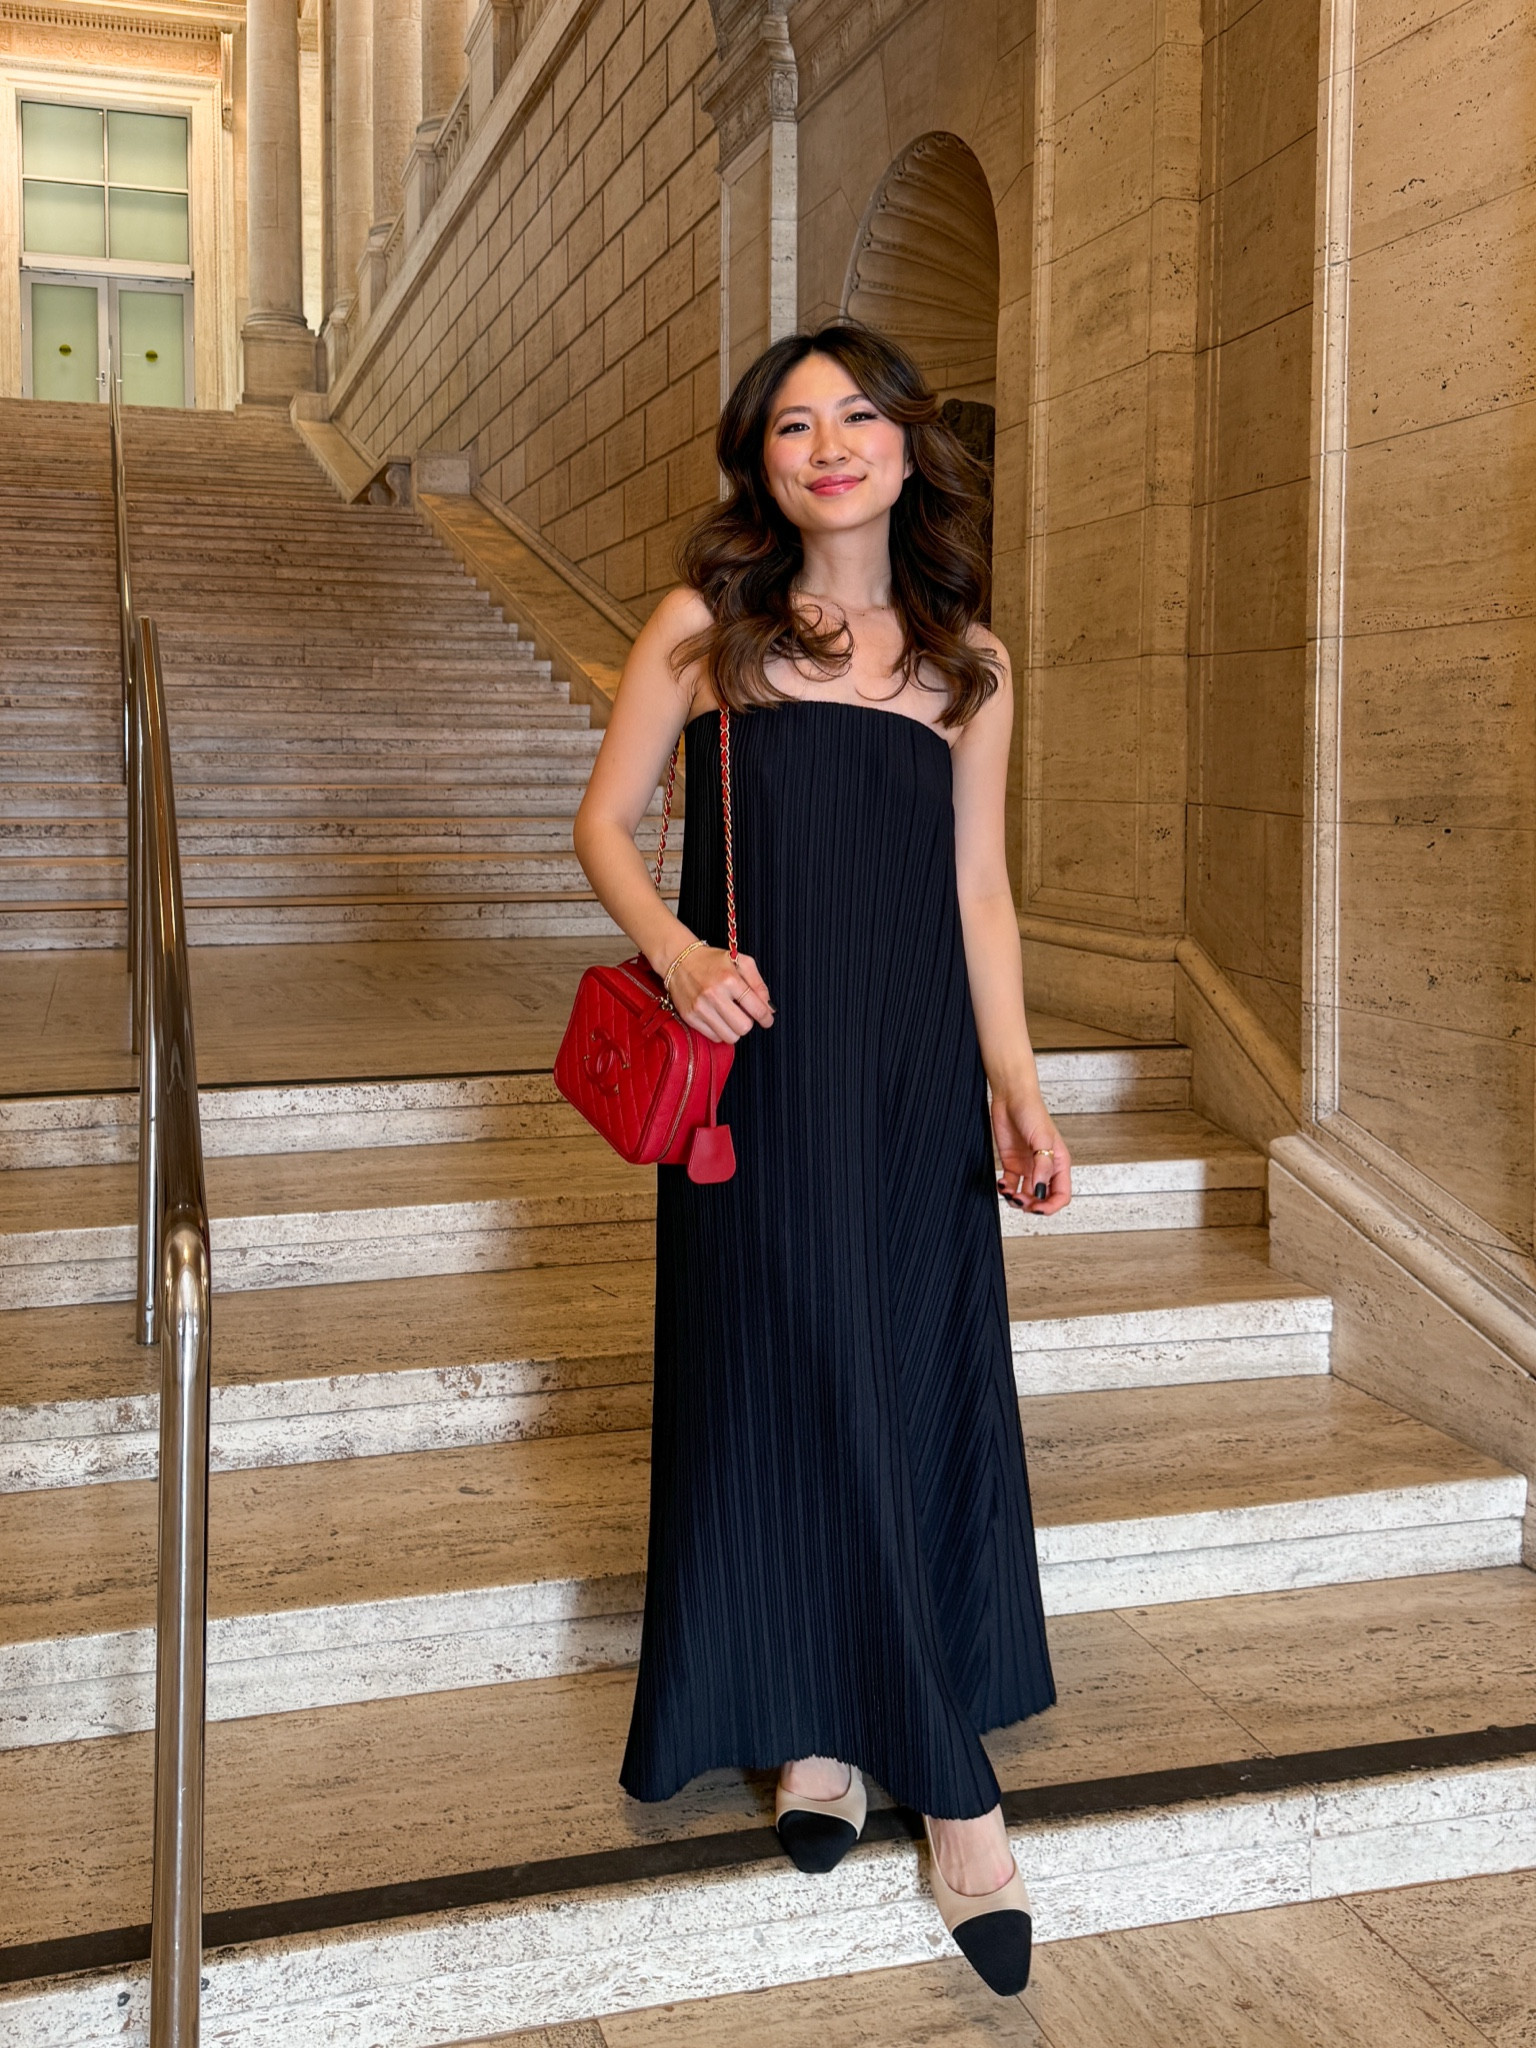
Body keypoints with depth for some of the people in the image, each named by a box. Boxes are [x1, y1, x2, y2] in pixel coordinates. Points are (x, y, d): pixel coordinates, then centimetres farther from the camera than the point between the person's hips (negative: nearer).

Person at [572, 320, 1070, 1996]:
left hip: (914, 1067, 3)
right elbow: (603, 819, 5)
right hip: (757, 1058, -2)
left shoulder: (964, 660, 7)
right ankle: (809, 1726, 18)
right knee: (778, 1384, 2)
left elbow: (978, 887, 10)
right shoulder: (705, 625, 2)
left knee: (920, 1389, 5)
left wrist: (1014, 1088, 4)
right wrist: (674, 949, -15)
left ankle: (842, 1732, 22)